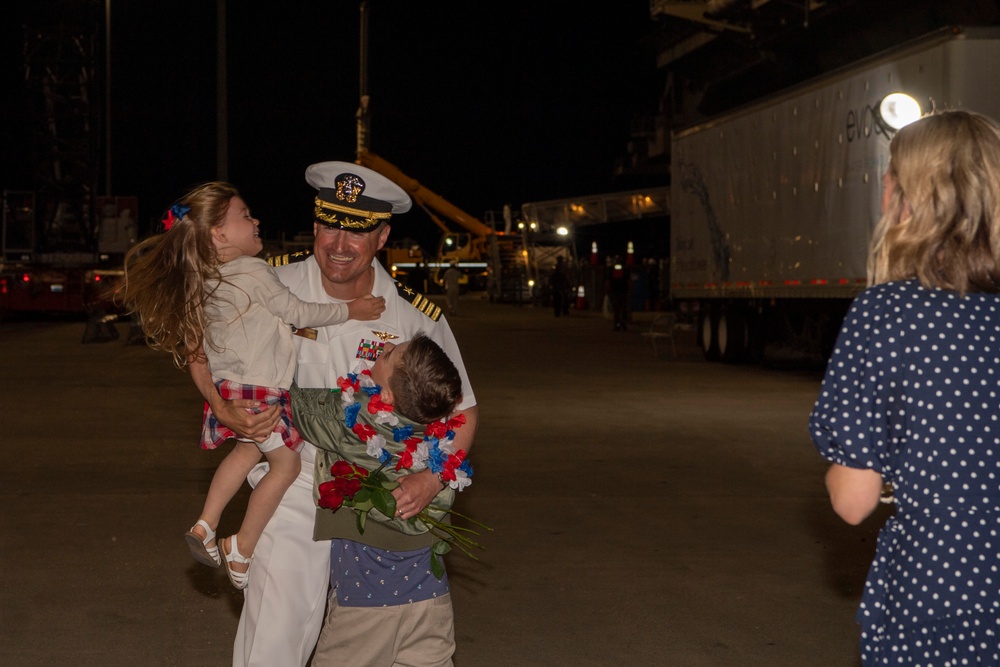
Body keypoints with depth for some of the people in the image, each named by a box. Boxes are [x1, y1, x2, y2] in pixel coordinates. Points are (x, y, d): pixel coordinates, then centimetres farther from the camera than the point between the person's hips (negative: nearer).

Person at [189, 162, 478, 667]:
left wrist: (432, 480, -19)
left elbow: (463, 410, -1)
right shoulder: (274, 288, -10)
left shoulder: (417, 317, -11)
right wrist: (224, 410, -14)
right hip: (297, 479, -1)